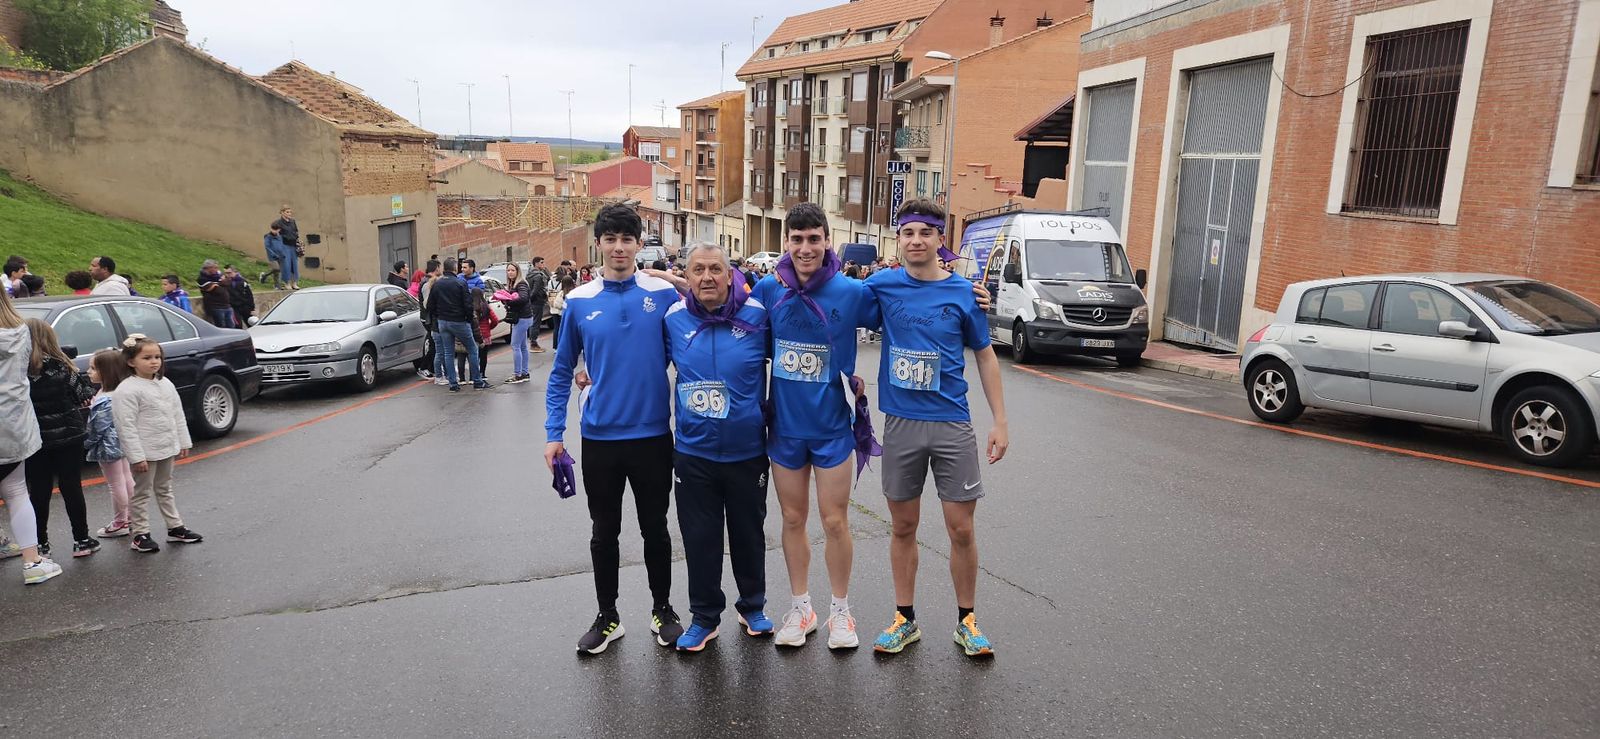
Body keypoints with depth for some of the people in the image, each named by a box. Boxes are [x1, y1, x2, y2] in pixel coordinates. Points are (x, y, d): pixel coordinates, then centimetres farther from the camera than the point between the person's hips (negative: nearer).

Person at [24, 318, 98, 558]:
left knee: (39, 491, 11)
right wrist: (85, 380, 12)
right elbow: (84, 396, -7)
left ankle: (41, 544, 17)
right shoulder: (60, 366, -10)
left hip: (34, 439, 1)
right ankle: (82, 540, 11)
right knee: (72, 488, 6)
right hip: (67, 435, -1)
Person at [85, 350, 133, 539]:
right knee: (127, 480, 16)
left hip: (109, 445, -10)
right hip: (122, 442, 10)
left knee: (116, 484, 2)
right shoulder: (120, 392, 2)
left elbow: (99, 428, -21)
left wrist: (87, 444, -10)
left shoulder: (106, 400, -25)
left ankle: (120, 523, 13)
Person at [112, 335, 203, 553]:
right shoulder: (127, 390, -16)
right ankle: (140, 535, 12)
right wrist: (136, 456, -21)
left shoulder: (165, 384, 7)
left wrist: (183, 442, 11)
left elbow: (178, 414, 13)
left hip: (167, 448, 7)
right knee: (142, 493, 4)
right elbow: (126, 426, -19)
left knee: (165, 489, 18)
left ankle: (175, 527, 26)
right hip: (145, 452, -7)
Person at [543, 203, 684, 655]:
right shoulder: (579, 301, -1)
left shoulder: (664, 294, -4)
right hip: (599, 437, 1)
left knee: (655, 528, 13)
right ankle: (607, 617, 31)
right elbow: (562, 372, 6)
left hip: (653, 435, -1)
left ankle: (663, 610, 32)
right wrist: (554, 433, 0)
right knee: (604, 532, 13)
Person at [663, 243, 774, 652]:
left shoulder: (756, 315, -9)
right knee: (699, 539, 10)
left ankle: (752, 607, 38)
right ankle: (704, 616, 29)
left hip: (747, 450, -1)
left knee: (748, 534, 16)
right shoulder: (674, 318, -4)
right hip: (693, 452, 1)